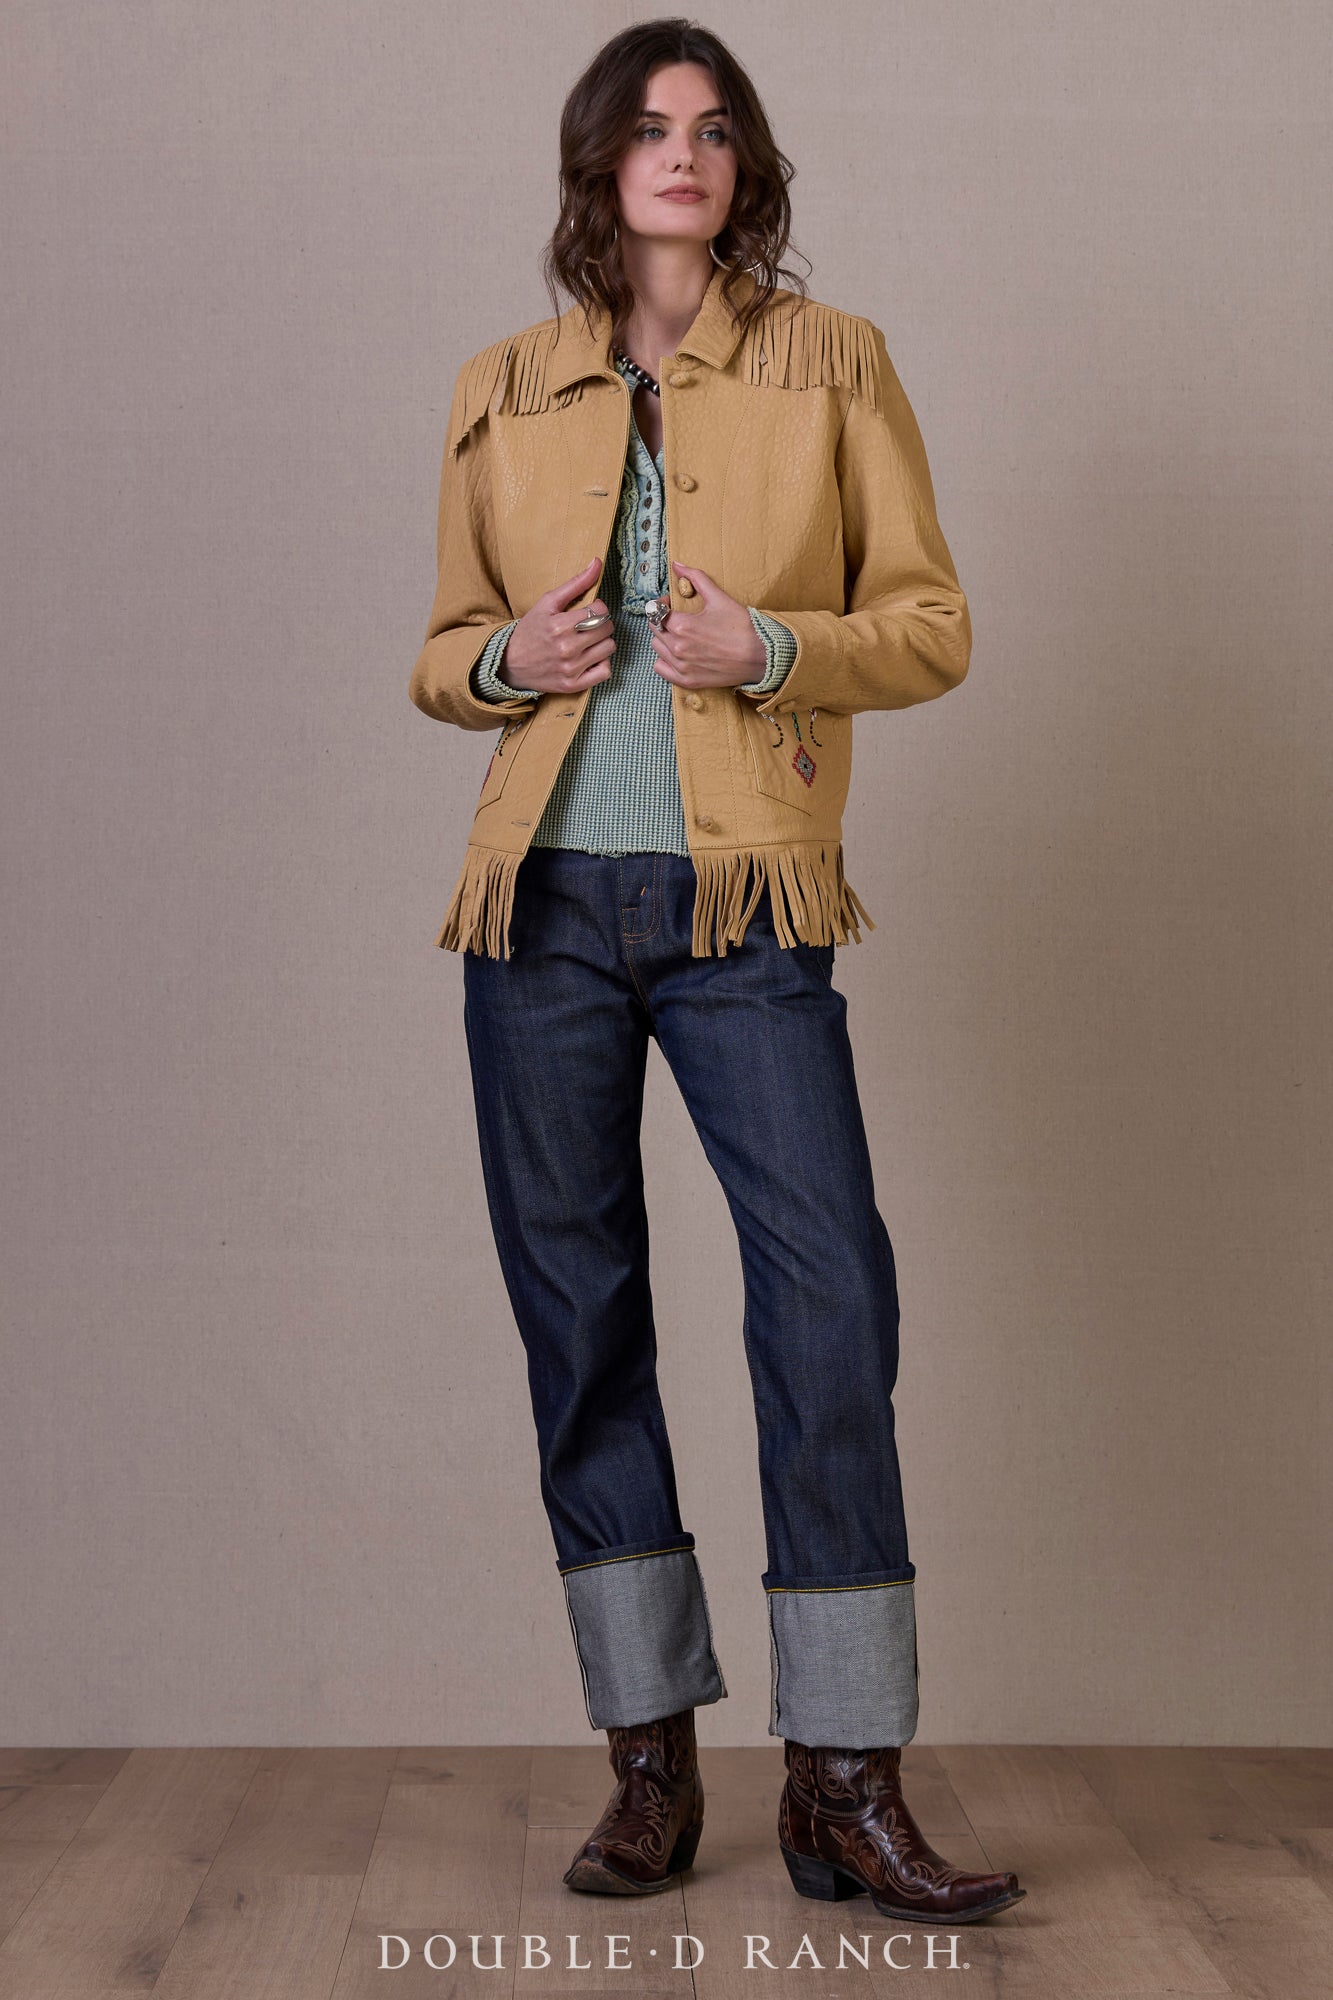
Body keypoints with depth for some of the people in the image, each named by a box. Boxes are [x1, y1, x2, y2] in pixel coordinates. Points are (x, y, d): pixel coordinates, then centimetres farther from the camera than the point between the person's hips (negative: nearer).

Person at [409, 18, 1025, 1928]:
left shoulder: (833, 360, 7)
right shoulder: (500, 392, 12)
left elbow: (934, 620, 5)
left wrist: (773, 646, -14)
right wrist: (505, 661, -5)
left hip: (743, 914, -2)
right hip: (544, 905, 2)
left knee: (832, 1299, -10)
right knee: (577, 1316, 4)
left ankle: (845, 1788, 1)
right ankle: (652, 1766, 16)